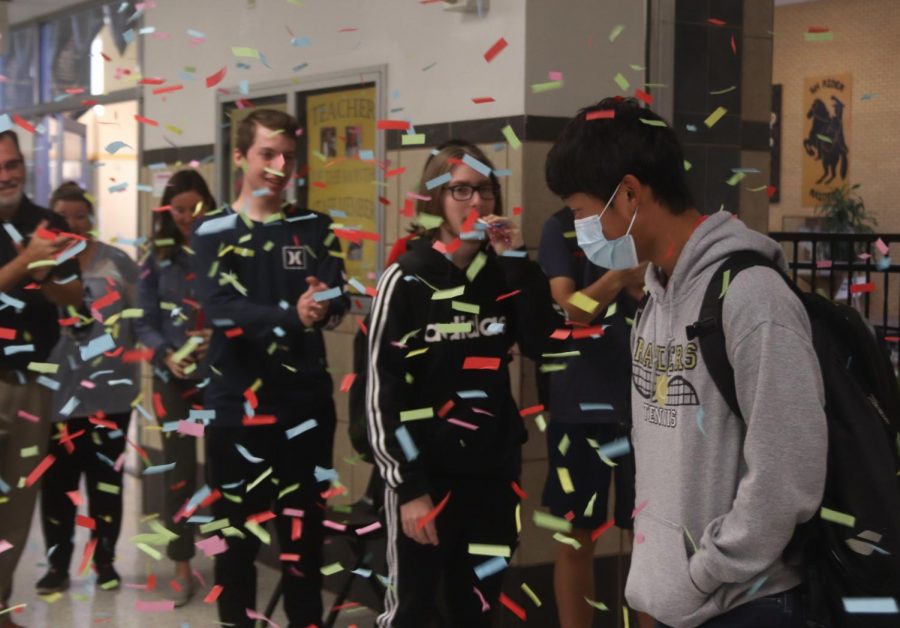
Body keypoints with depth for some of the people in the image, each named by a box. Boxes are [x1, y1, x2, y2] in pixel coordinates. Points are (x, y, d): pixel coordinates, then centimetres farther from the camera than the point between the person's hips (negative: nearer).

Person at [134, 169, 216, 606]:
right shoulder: (158, 258, 3)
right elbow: (145, 323, 2)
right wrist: (166, 354, -16)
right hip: (174, 377, 1)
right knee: (179, 468, 4)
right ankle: (182, 566, 13)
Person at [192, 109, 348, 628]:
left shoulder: (314, 229, 9)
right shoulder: (214, 231, 1)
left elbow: (340, 302, -2)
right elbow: (221, 309, -13)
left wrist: (322, 305, -27)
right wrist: (291, 316, -29)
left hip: (306, 402, 2)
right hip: (237, 404, -1)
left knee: (303, 532, 7)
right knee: (237, 532, 6)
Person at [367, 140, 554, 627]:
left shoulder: (502, 275, 7)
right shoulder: (406, 282, -7)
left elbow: (542, 344, -9)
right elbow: (384, 391, -9)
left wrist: (518, 262, -13)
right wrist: (407, 485, -13)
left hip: (493, 471, 4)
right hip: (425, 473, -4)